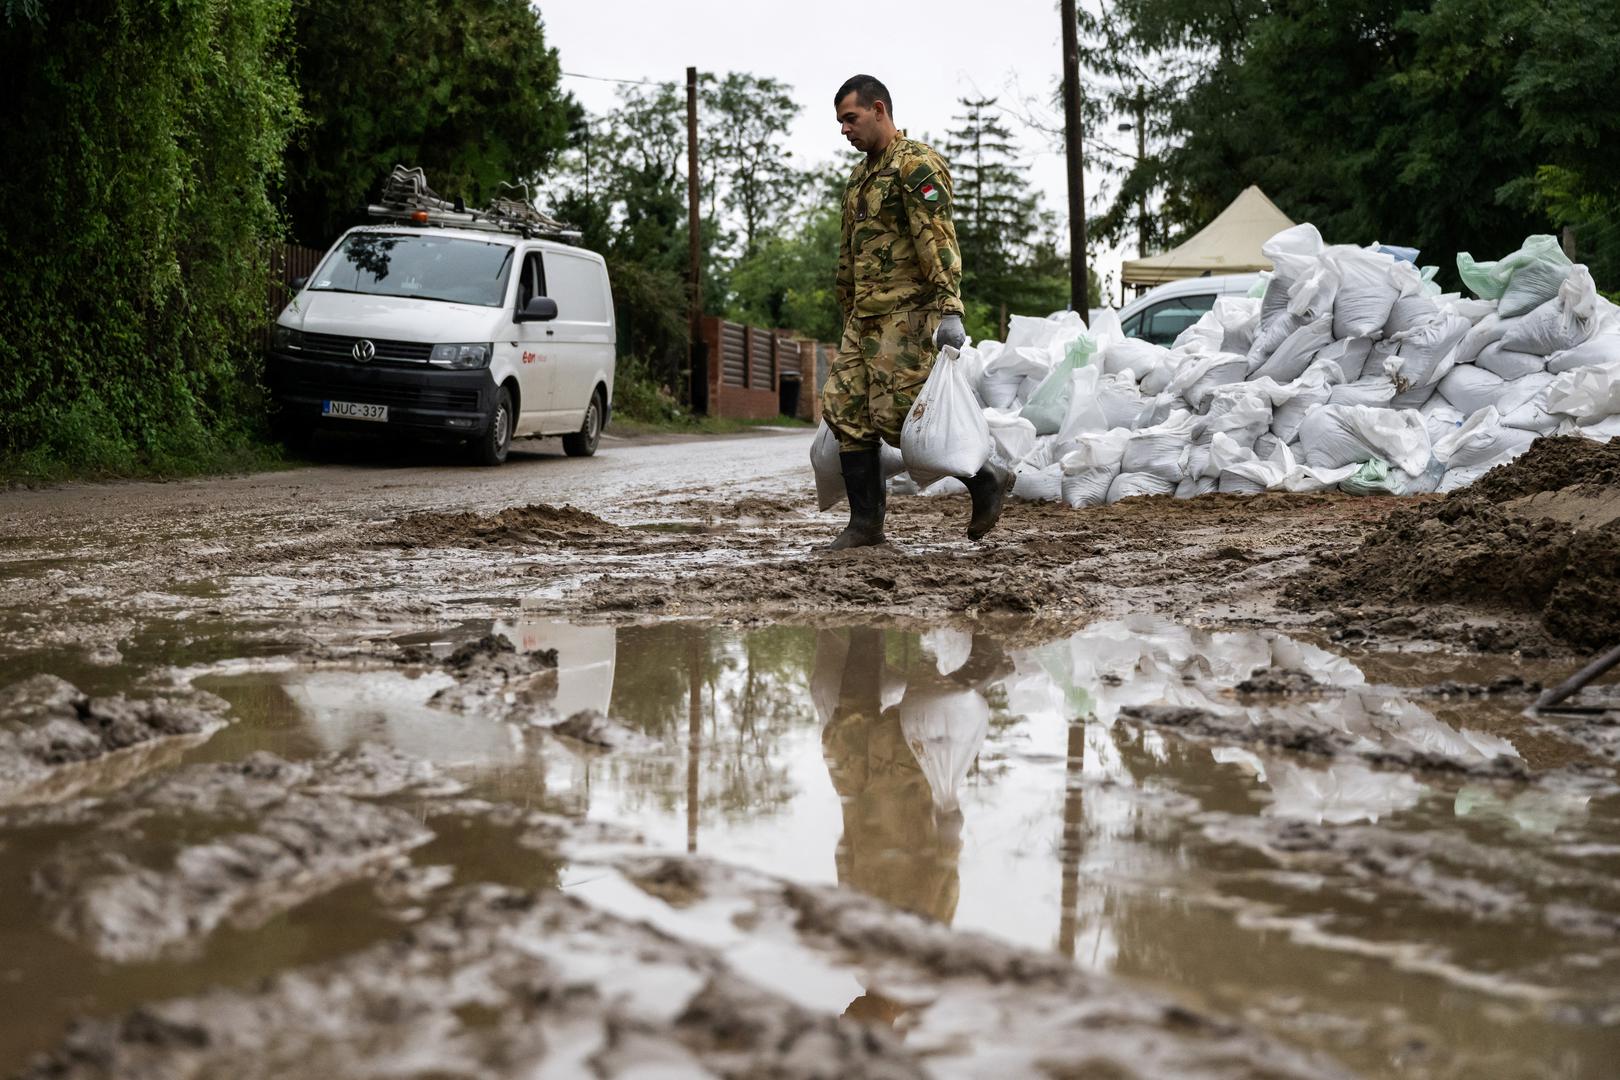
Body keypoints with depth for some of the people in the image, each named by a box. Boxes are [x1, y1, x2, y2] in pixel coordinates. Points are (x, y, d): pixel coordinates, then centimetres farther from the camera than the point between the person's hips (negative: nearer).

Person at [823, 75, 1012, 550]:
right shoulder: (860, 177, 21)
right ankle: (865, 523, 7)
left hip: (907, 314, -9)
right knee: (846, 411, 2)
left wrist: (949, 309, -26)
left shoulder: (916, 165, -8)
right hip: (866, 318, 9)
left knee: (895, 415, -13)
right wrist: (848, 317, 27)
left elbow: (938, 241, -18)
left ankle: (986, 478, 4)